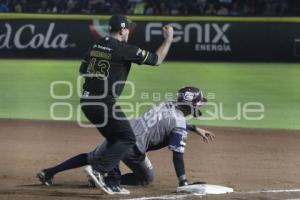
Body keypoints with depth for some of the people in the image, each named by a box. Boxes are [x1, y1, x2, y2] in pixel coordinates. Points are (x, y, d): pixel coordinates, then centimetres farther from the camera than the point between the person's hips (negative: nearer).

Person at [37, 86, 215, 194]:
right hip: (132, 147, -7)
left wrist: (195, 129, 40)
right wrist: (184, 182, -12)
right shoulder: (179, 127, -8)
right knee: (147, 178, 17)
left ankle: (49, 173, 21)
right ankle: (111, 180, -3)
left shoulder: (168, 106, 15)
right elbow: (178, 155, -12)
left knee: (91, 158, 25)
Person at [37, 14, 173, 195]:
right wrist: (169, 39, 6)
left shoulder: (96, 46, 11)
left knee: (114, 139, 20)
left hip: (87, 101, 8)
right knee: (128, 139, -1)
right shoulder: (124, 50, -10)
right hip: (104, 103, -8)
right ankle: (98, 170, -17)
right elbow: (156, 60, -5)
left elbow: (83, 70, 21)